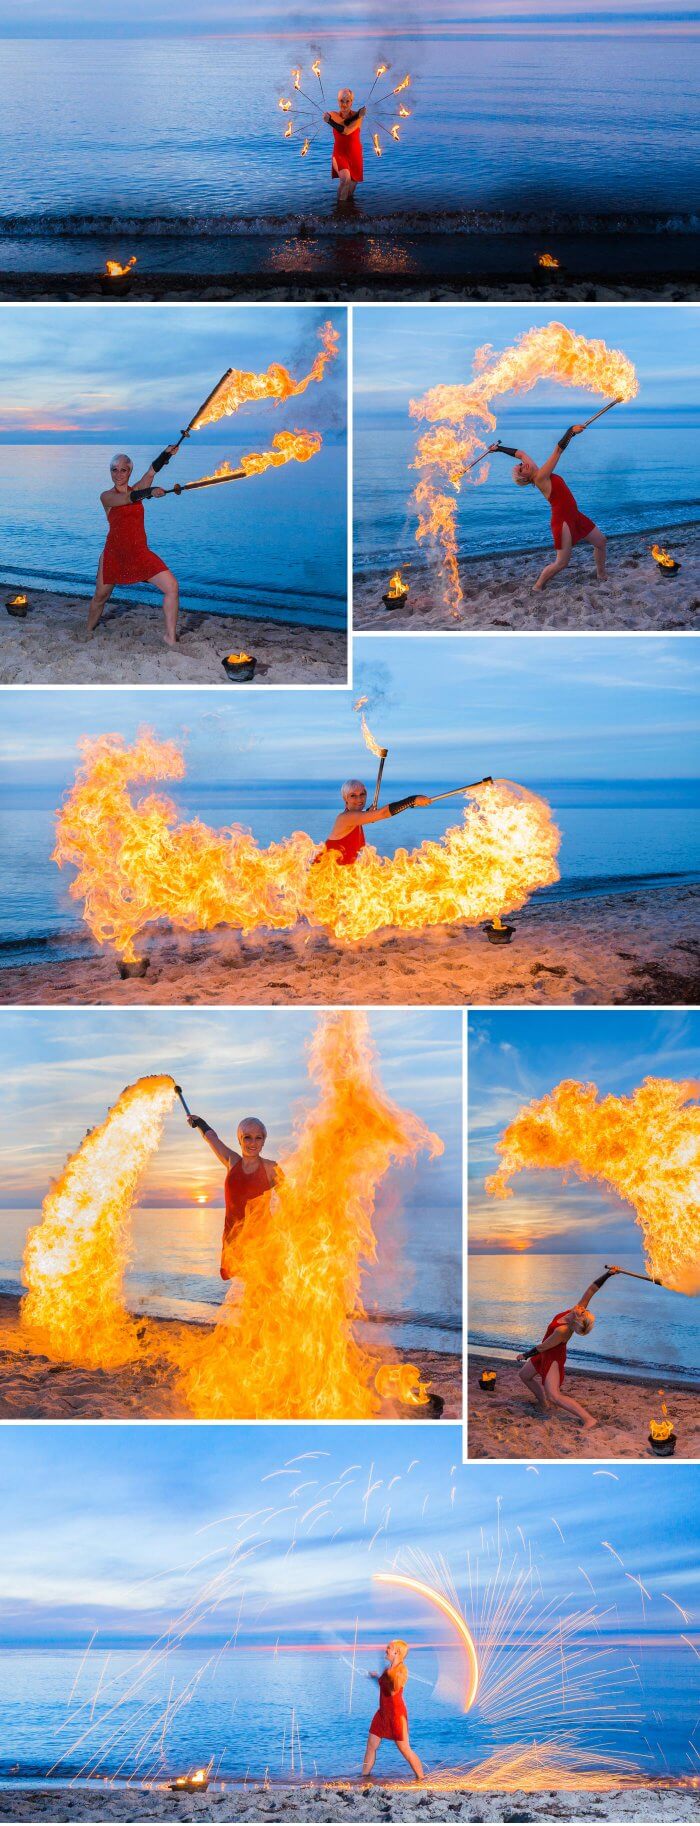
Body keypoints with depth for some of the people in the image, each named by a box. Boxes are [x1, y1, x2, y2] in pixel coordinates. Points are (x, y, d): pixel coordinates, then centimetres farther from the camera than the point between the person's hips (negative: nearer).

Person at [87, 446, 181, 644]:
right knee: (100, 596, 10)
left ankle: (171, 638, -9)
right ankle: (88, 633, 35)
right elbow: (127, 498, -25)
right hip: (114, 554, -2)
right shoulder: (106, 496, -3)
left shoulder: (137, 489, 6)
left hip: (140, 553, 2)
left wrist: (166, 454, -29)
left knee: (172, 586, -14)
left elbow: (151, 472, -12)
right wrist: (150, 492, -43)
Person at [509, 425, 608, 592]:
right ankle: (537, 587, 12)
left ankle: (602, 575, 33)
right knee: (561, 563, -5)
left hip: (574, 516, 10)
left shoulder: (536, 471, 3)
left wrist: (499, 448, 25)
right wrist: (571, 431, -23)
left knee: (601, 541, 16)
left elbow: (520, 453, 14)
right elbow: (558, 450, -26)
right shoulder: (540, 478, -21)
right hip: (562, 520, -10)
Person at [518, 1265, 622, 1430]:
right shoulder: (578, 1310, -20)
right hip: (546, 1354, 9)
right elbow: (592, 1289, -18)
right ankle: (544, 1403, 34)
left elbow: (542, 1347, -22)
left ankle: (588, 1419, -22)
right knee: (524, 1375, 21)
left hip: (553, 1357, -9)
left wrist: (526, 1355, -8)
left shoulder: (562, 1331, -36)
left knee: (554, 1396, -18)